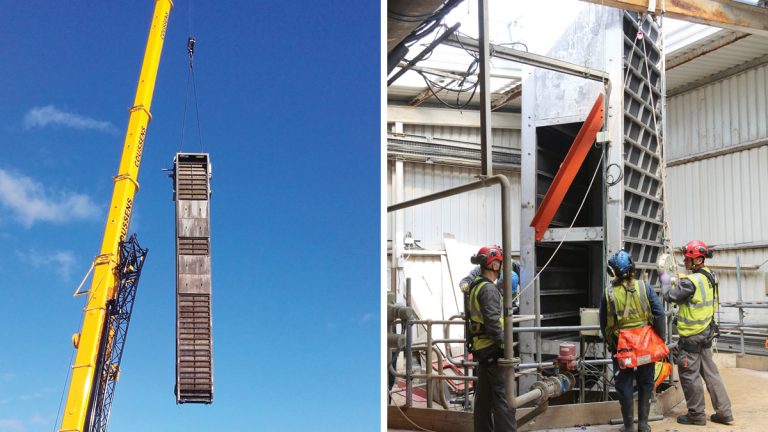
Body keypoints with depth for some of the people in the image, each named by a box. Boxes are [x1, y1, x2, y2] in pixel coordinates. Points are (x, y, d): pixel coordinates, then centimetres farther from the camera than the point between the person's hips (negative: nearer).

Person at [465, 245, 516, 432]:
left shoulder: (474, 286, 14)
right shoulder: (489, 289, -17)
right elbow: (493, 321, -24)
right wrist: (504, 344, -20)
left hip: (481, 348, 10)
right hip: (493, 349, -10)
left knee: (483, 395, 15)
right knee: (503, 395, -6)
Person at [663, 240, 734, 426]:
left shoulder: (691, 281, -23)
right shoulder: (710, 276, 2)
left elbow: (671, 296, -11)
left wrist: (665, 282, 6)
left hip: (692, 336, -8)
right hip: (707, 333, 8)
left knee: (690, 375, 4)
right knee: (710, 372, 15)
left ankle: (696, 414, 12)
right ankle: (724, 412, 19)